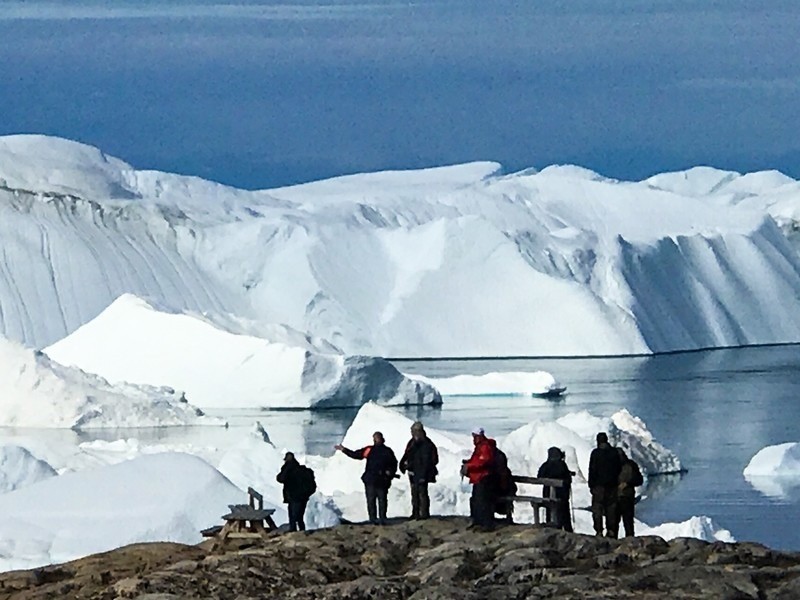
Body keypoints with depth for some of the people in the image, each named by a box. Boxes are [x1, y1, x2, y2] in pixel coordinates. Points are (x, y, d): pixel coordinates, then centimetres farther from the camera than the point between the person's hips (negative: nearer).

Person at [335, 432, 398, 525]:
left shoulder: (387, 451, 9)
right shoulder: (369, 450, 8)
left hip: (382, 480, 0)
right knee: (371, 500, -2)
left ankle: (382, 519, 5)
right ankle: (373, 519, 1)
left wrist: (390, 472, -4)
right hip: (370, 480, 1)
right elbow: (355, 455, 7)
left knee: (382, 500, 1)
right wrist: (344, 450, 0)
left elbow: (394, 464, 14)